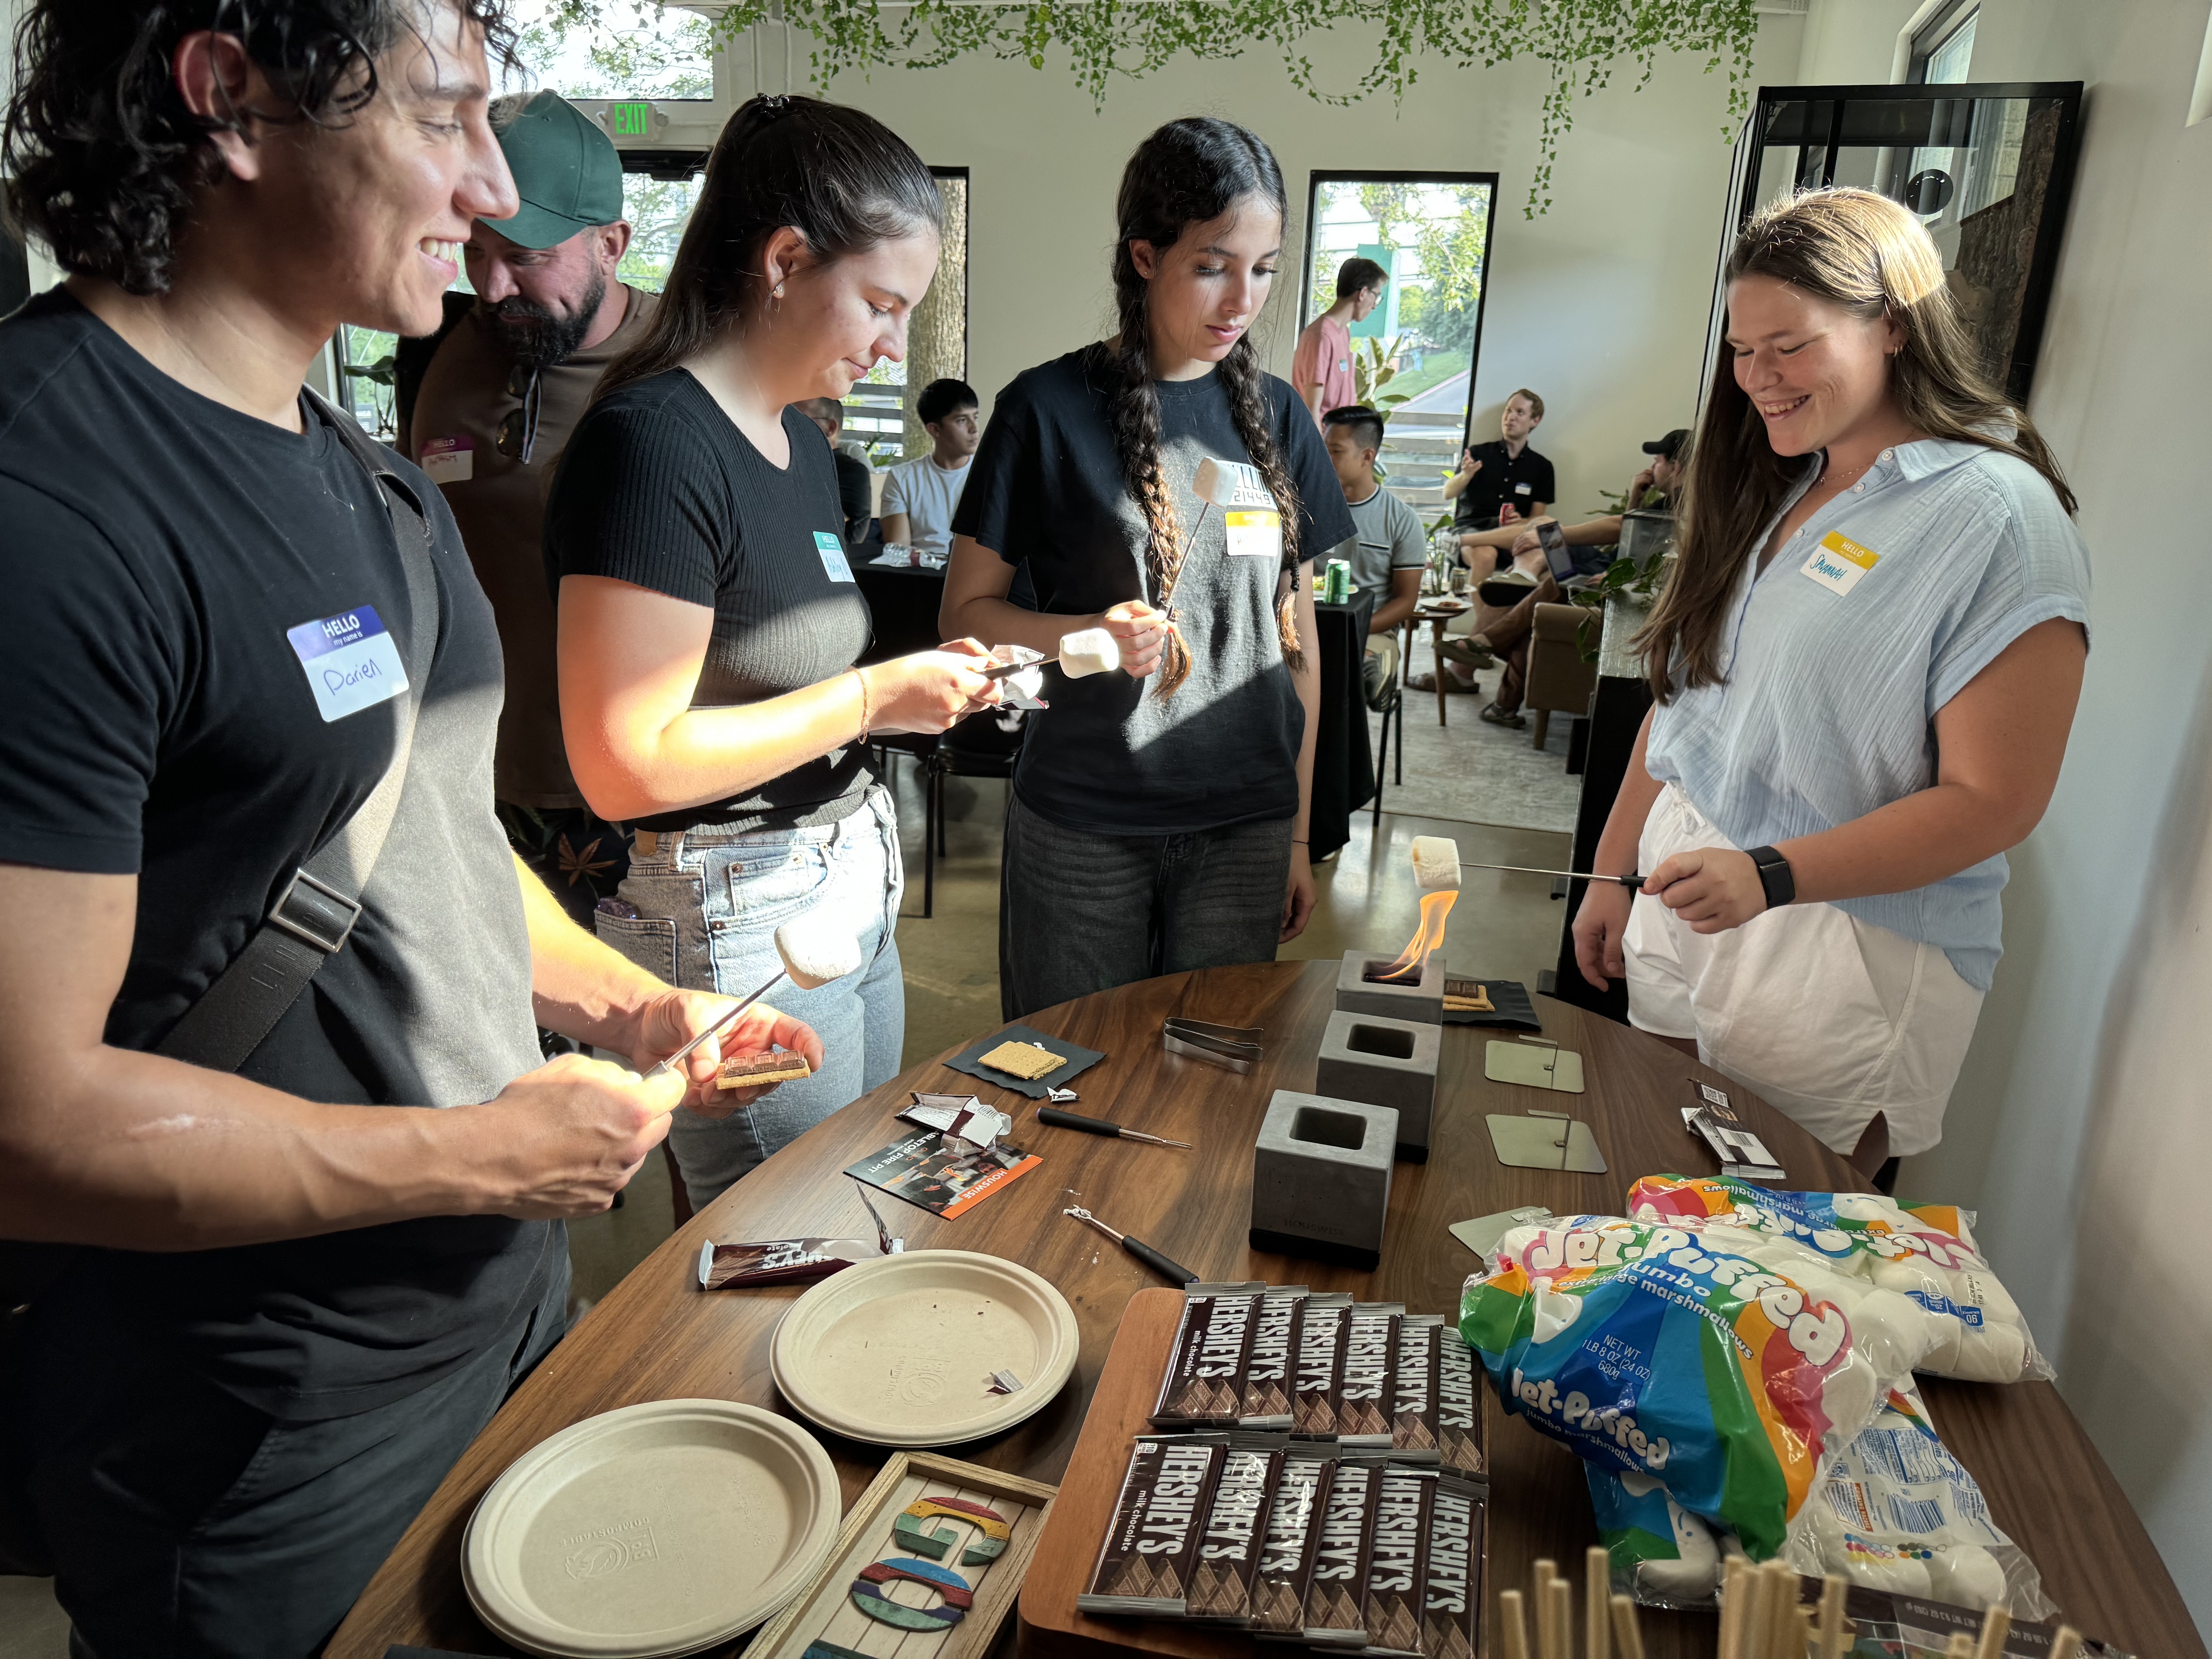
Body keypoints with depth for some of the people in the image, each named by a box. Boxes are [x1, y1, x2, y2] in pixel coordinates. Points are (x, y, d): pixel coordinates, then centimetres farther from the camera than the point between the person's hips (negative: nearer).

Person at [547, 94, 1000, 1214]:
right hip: (736, 921, -9)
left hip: (850, 889, 9)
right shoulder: (654, 443, -18)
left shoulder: (800, 441, 11)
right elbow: (624, 766, -23)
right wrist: (871, 698, -18)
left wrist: (921, 683, 3)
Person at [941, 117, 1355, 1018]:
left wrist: (1299, 833, 9)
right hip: (1079, 830, -3)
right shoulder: (1050, 406, -5)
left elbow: (1297, 631, 9)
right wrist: (1085, 634, -22)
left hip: (1245, 826, 3)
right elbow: (964, 612, -2)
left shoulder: (1277, 416, 6)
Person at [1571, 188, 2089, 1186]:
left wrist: (1770, 877, -26)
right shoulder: (1765, 492, 10)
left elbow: (1995, 801, -17)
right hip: (1681, 909, 7)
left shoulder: (1997, 519, -13)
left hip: (1849, 945, -6)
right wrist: (1612, 875, 11)